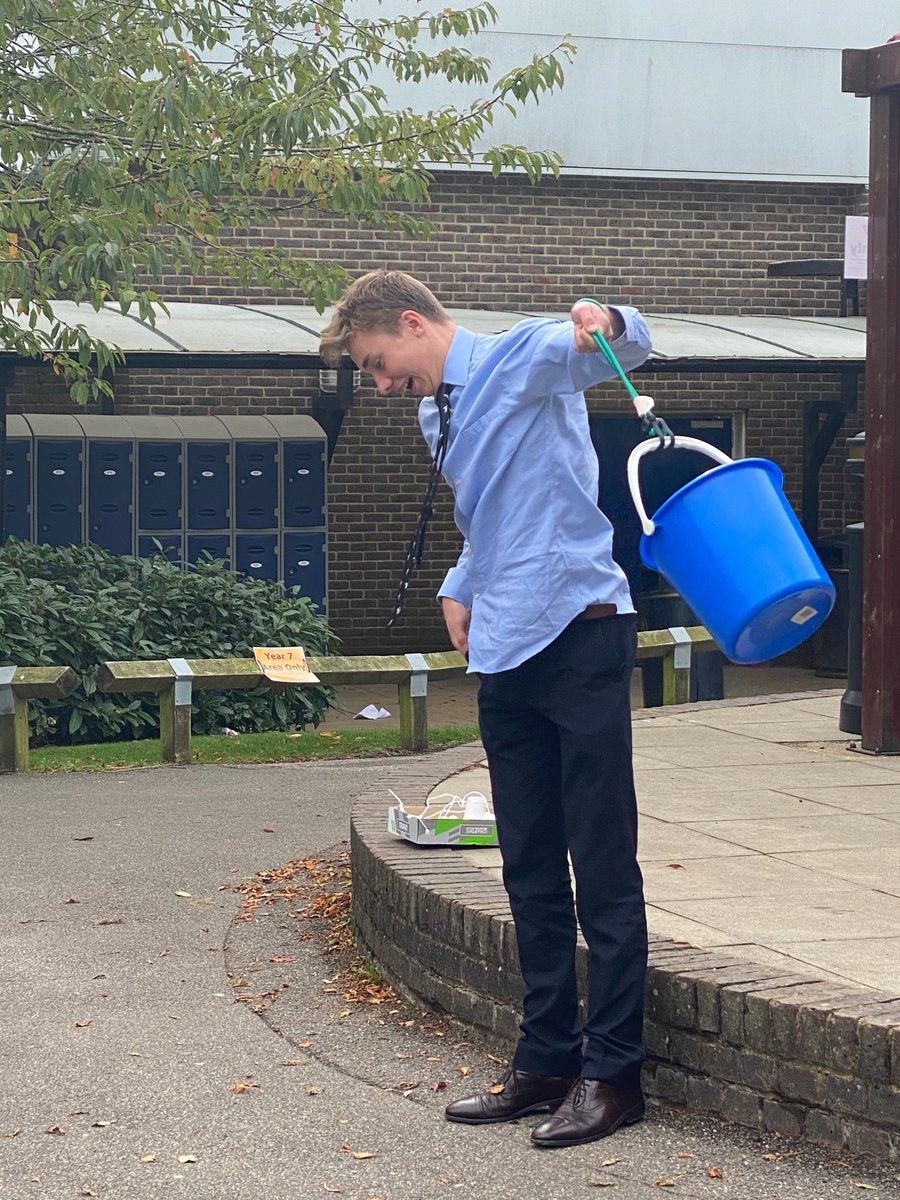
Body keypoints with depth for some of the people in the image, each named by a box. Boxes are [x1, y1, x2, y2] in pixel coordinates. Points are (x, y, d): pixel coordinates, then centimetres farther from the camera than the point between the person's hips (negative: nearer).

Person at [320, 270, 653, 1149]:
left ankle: (612, 1070, 1)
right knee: (530, 871, 11)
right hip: (504, 651, 9)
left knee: (603, 863, -4)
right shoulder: (436, 416, 20)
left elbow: (623, 349, -24)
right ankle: (546, 1059, 18)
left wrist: (606, 323, -46)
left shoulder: (524, 358, -5)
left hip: (579, 636, -9)